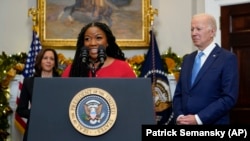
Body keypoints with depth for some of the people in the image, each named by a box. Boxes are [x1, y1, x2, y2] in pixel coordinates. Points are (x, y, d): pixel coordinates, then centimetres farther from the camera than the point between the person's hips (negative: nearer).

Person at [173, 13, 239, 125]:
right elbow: (178, 94, 13)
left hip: (212, 123, -5)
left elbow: (229, 98, -13)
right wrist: (179, 116, -5)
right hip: (185, 123, 5)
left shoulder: (228, 58, -6)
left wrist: (198, 119, -17)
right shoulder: (187, 59, 13)